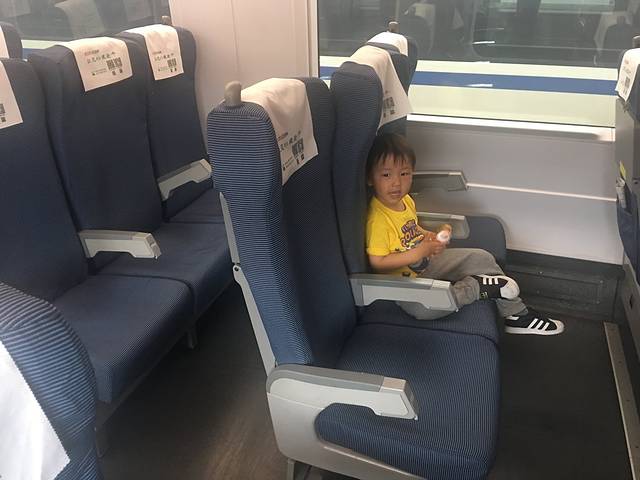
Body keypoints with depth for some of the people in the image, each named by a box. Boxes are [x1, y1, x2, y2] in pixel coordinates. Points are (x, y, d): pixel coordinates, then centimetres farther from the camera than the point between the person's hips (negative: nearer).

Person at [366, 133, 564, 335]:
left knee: (481, 258, 5)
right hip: (403, 280, -8)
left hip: (426, 261, 8)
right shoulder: (377, 219, -29)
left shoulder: (405, 200, -1)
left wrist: (429, 236, -3)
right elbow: (377, 262, -29)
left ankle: (517, 315, 18)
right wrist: (418, 253, -29)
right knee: (423, 307, -39)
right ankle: (477, 286, -14)